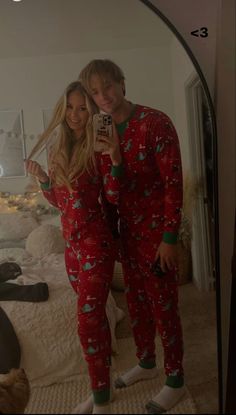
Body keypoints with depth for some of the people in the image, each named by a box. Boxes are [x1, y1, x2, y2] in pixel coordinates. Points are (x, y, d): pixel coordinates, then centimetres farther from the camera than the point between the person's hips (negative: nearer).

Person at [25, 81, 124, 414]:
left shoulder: (98, 147, -8)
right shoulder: (58, 148, 10)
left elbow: (114, 197, -11)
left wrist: (115, 158, -23)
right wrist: (42, 179, -2)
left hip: (95, 242, -7)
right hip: (71, 242, 7)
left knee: (88, 320, -6)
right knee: (94, 315, 16)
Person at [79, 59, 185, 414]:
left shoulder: (156, 123, -14)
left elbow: (173, 182, -16)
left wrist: (169, 237, -17)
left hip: (156, 231, -7)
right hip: (127, 231, 7)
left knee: (163, 306, 4)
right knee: (136, 301, 19)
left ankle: (175, 381, 23)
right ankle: (146, 362, 40)